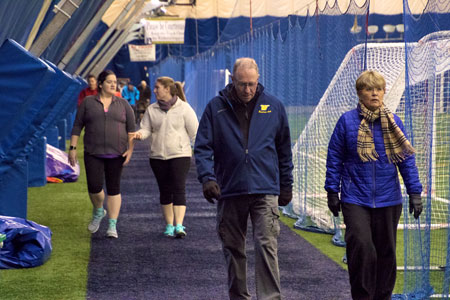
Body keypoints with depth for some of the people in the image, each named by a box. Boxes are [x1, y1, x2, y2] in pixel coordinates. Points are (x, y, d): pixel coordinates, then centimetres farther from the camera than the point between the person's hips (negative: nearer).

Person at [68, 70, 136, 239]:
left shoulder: (123, 104, 5)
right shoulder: (88, 103, 4)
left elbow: (131, 129, 4)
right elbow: (77, 126, 5)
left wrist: (130, 149, -8)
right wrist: (72, 148, -2)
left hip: (116, 154, 0)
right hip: (93, 153, 0)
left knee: (114, 188, 1)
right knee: (94, 187, -9)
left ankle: (112, 226, 6)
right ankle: (98, 211, 22)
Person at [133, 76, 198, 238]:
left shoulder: (184, 108, -2)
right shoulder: (152, 109, 9)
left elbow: (194, 132, 0)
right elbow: (146, 128, 6)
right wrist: (140, 134, -16)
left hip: (180, 155, -4)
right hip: (158, 156, 4)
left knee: (179, 189, -13)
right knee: (165, 190, 9)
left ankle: (179, 226, -19)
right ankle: (169, 225, 19)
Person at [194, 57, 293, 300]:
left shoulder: (274, 107, 6)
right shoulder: (216, 107, 3)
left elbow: (284, 150, 14)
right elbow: (202, 147, 2)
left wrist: (286, 186, 13)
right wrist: (207, 178, -13)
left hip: (265, 191, -1)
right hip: (229, 190, 1)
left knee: (267, 247, -11)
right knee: (233, 249, 10)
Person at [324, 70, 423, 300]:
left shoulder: (393, 122, 3)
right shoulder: (347, 121, -3)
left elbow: (406, 158, 7)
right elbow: (334, 158, 2)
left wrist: (414, 192, 2)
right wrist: (332, 191, 1)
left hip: (388, 200, 3)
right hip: (355, 199, -3)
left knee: (386, 252, 9)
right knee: (361, 248, -14)